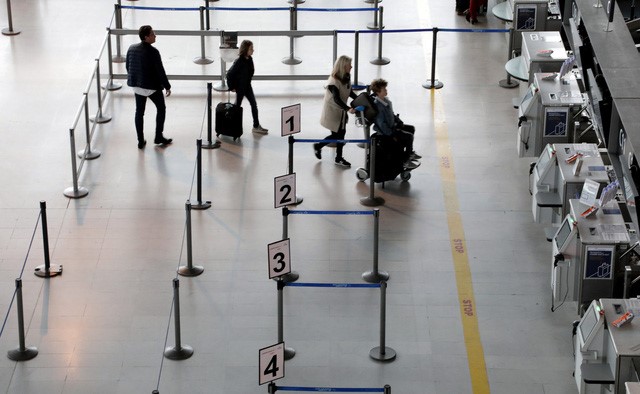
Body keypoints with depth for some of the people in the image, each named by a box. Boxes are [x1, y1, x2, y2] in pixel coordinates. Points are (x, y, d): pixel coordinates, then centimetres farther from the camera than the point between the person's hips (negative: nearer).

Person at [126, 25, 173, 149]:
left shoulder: (132, 49, -2)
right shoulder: (153, 52, -21)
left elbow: (128, 67, 8)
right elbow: (160, 71, -18)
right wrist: (167, 87, -7)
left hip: (137, 86, 6)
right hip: (152, 86, -6)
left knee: (139, 112, 14)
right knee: (161, 108, 15)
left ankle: (140, 141, 18)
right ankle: (158, 137, 18)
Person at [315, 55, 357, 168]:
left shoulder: (347, 77, -2)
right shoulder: (334, 81, -28)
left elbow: (350, 92, 12)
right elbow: (336, 99, -36)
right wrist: (348, 109, -49)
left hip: (341, 111, 8)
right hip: (332, 111, -8)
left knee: (341, 133, 10)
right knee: (336, 135, 0)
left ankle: (339, 158, 21)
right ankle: (318, 146, 25)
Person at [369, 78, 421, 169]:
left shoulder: (386, 100, 2)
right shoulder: (377, 105, -28)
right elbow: (381, 123, -28)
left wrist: (400, 123, 13)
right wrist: (392, 135, -23)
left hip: (392, 125, 10)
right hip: (385, 131, -10)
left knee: (411, 128, 20)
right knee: (409, 136, -17)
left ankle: (410, 153, 35)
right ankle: (406, 162, -7)